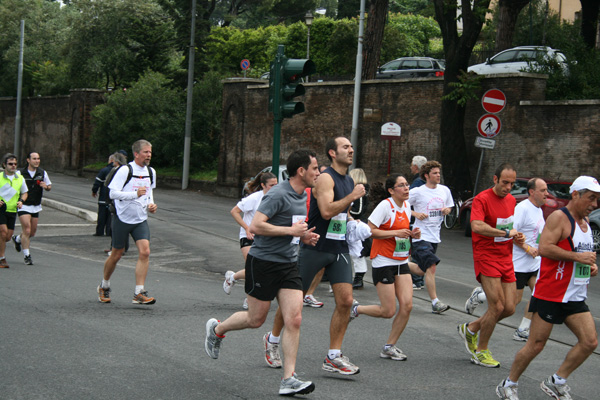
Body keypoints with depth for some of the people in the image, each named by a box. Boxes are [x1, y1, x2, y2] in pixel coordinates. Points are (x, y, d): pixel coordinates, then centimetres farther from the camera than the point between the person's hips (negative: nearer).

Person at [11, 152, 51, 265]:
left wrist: (46, 186, -11)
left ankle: (17, 239, 42)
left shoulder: (42, 173, 3)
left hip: (36, 207, 5)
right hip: (23, 206, -5)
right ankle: (26, 255, -3)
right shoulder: (20, 173, -8)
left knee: (33, 232, 12)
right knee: (27, 230, -13)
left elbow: (49, 186, 13)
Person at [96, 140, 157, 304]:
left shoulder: (151, 172, 8)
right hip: (122, 218, -4)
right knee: (116, 255, 7)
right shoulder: (125, 170, -13)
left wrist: (151, 204, 7)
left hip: (141, 220, 5)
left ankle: (139, 293, -13)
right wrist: (135, 194, -29)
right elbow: (113, 193, -19)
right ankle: (104, 287, 31)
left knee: (145, 252, -14)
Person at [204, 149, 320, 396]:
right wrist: (291, 230, -22)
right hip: (263, 262, -7)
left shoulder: (303, 196, 11)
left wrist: (304, 236, 7)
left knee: (294, 320, -6)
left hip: (288, 264, 7)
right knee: (256, 319, 5)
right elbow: (256, 226, -25)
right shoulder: (278, 195, -18)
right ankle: (217, 329, 35)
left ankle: (288, 379, -6)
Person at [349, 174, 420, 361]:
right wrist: (396, 233, -25)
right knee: (388, 311, -6)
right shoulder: (385, 205, -14)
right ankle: (356, 309, 22)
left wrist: (412, 234, 4)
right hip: (384, 263, -7)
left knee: (407, 305, -5)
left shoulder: (406, 205, 9)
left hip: (401, 262, 7)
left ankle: (389, 347, 9)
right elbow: (369, 230, -20)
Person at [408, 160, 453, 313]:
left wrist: (447, 210, -3)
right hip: (421, 236, -7)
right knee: (431, 267, -17)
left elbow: (449, 208, 21)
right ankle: (435, 302, -15)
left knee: (422, 270, 12)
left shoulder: (445, 190, 7)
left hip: (435, 236, 7)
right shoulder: (417, 192, -9)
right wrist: (416, 214, -18)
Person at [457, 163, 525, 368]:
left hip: (506, 259, 7)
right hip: (486, 258, -7)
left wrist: (517, 236, 6)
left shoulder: (511, 200, 12)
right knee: (497, 306, -11)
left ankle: (471, 328, 25)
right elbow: (477, 226, -31)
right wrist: (506, 233, -31)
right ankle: (481, 351, 7)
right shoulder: (482, 199, -13)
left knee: (509, 308, 3)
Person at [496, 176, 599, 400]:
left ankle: (556, 382, 9)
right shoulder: (559, 218, -12)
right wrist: (577, 257, -23)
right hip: (550, 294, -8)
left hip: (575, 297, 8)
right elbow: (544, 248, -23)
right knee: (536, 345, -3)